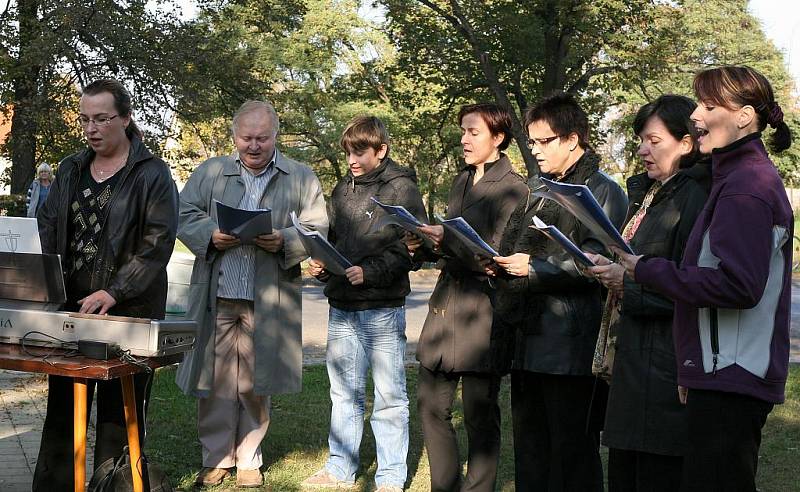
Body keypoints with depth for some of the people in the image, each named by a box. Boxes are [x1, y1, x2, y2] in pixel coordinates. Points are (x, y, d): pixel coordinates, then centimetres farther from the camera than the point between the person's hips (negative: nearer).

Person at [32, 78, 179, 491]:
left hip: (129, 312, -5)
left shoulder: (152, 175, -3)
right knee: (61, 409, 8)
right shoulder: (70, 170, 14)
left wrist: (113, 292, -19)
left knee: (119, 414, 0)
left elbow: (158, 243, -10)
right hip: (69, 307, 5)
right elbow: (48, 229, 14)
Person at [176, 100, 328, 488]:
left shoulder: (301, 178, 7)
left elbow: (317, 230, 3)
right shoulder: (210, 172, 11)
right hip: (216, 296, 1)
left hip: (268, 301, -1)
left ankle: (249, 460, 18)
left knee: (256, 384, 6)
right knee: (215, 380, 4)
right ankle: (216, 457, 16)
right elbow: (184, 216, 8)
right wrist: (210, 236, -11)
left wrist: (283, 240, -16)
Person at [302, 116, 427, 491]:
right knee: (343, 393, 13)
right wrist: (321, 265, 2)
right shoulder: (343, 189, 13)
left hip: (383, 309, -6)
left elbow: (411, 247, -11)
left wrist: (369, 271, -21)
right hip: (341, 307, 6)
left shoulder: (402, 188, -5)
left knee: (389, 396, 1)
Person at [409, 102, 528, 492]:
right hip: (445, 303, 8)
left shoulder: (513, 189, -8)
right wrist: (425, 245, 3)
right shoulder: (461, 181, 16)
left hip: (482, 309, -8)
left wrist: (448, 240, -21)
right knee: (431, 405, 11)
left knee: (479, 414, 1)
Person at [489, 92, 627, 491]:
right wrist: (497, 263, 6)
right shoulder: (538, 189, 20)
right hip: (527, 340, 8)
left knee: (572, 456, -1)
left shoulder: (603, 191, -6)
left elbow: (598, 260, -17)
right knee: (529, 449, 15)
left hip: (569, 345, -8)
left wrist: (534, 268, -18)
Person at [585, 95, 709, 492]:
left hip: (664, 365, -9)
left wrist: (629, 281, -19)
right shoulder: (645, 194, 17)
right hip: (631, 359, 9)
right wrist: (609, 269, 7)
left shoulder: (693, 197, -12)